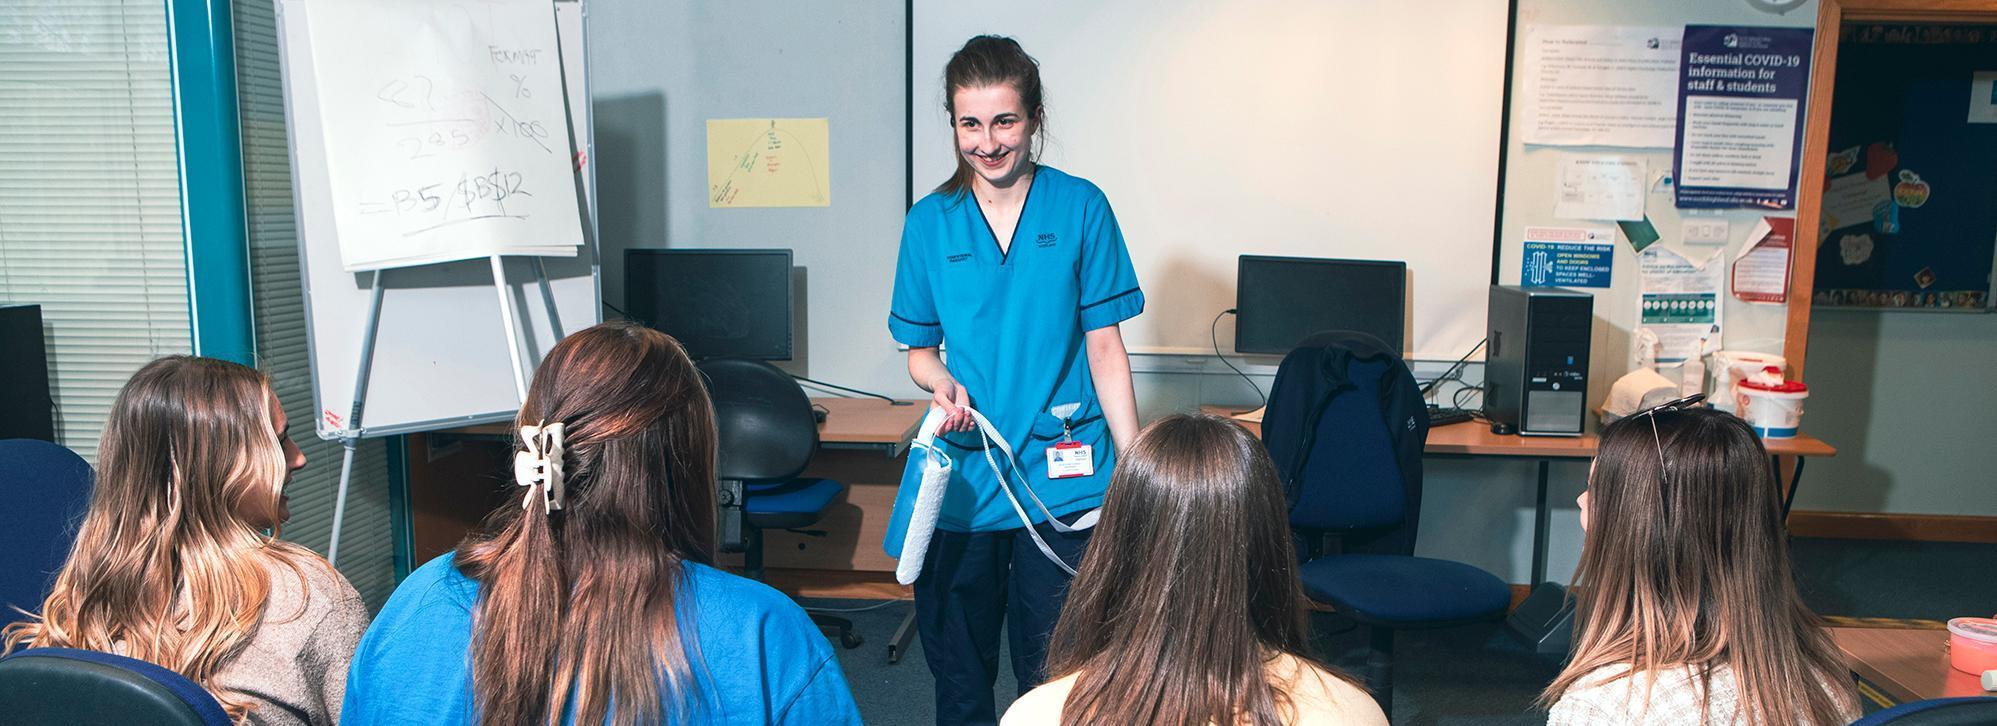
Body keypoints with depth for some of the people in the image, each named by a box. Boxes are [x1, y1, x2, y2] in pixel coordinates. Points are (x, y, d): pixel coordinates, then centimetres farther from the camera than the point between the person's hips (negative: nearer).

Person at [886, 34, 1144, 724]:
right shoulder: (930, 221, 4)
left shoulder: (1081, 207, -1)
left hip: (1060, 482, -2)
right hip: (962, 478, 2)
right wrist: (943, 383, -12)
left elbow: (1104, 346, 0)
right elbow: (920, 351, 11)